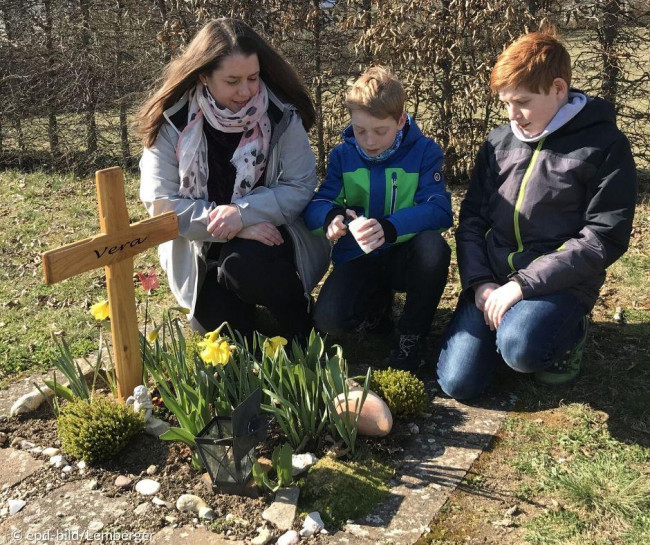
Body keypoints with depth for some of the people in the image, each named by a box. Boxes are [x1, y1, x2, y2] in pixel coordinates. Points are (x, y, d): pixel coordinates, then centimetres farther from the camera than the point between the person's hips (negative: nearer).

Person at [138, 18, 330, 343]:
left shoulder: (281, 115, -11)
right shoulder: (172, 122, -11)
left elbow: (301, 187, -13)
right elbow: (161, 202, -15)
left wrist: (242, 212, -28)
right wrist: (231, 227, -26)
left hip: (269, 237, 0)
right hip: (201, 252, 1)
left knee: (245, 261, -33)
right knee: (221, 324, -20)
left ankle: (304, 339, -7)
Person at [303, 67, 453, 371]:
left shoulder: (423, 151, -7)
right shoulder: (343, 155, 2)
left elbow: (439, 210, -20)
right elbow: (316, 205, -5)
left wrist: (389, 227, -39)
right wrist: (330, 217, -32)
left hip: (404, 256, -1)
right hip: (358, 258, 1)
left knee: (434, 246, -37)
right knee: (329, 320, -27)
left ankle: (411, 337, -13)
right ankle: (377, 302, 10)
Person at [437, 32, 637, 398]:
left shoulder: (604, 145, -7)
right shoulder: (499, 143, 7)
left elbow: (603, 238, -12)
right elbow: (472, 220, 8)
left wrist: (522, 284, -19)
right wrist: (480, 282, -9)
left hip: (559, 282, -4)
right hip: (493, 276, 4)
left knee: (518, 347, -34)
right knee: (457, 383, -7)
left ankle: (569, 334, 1)